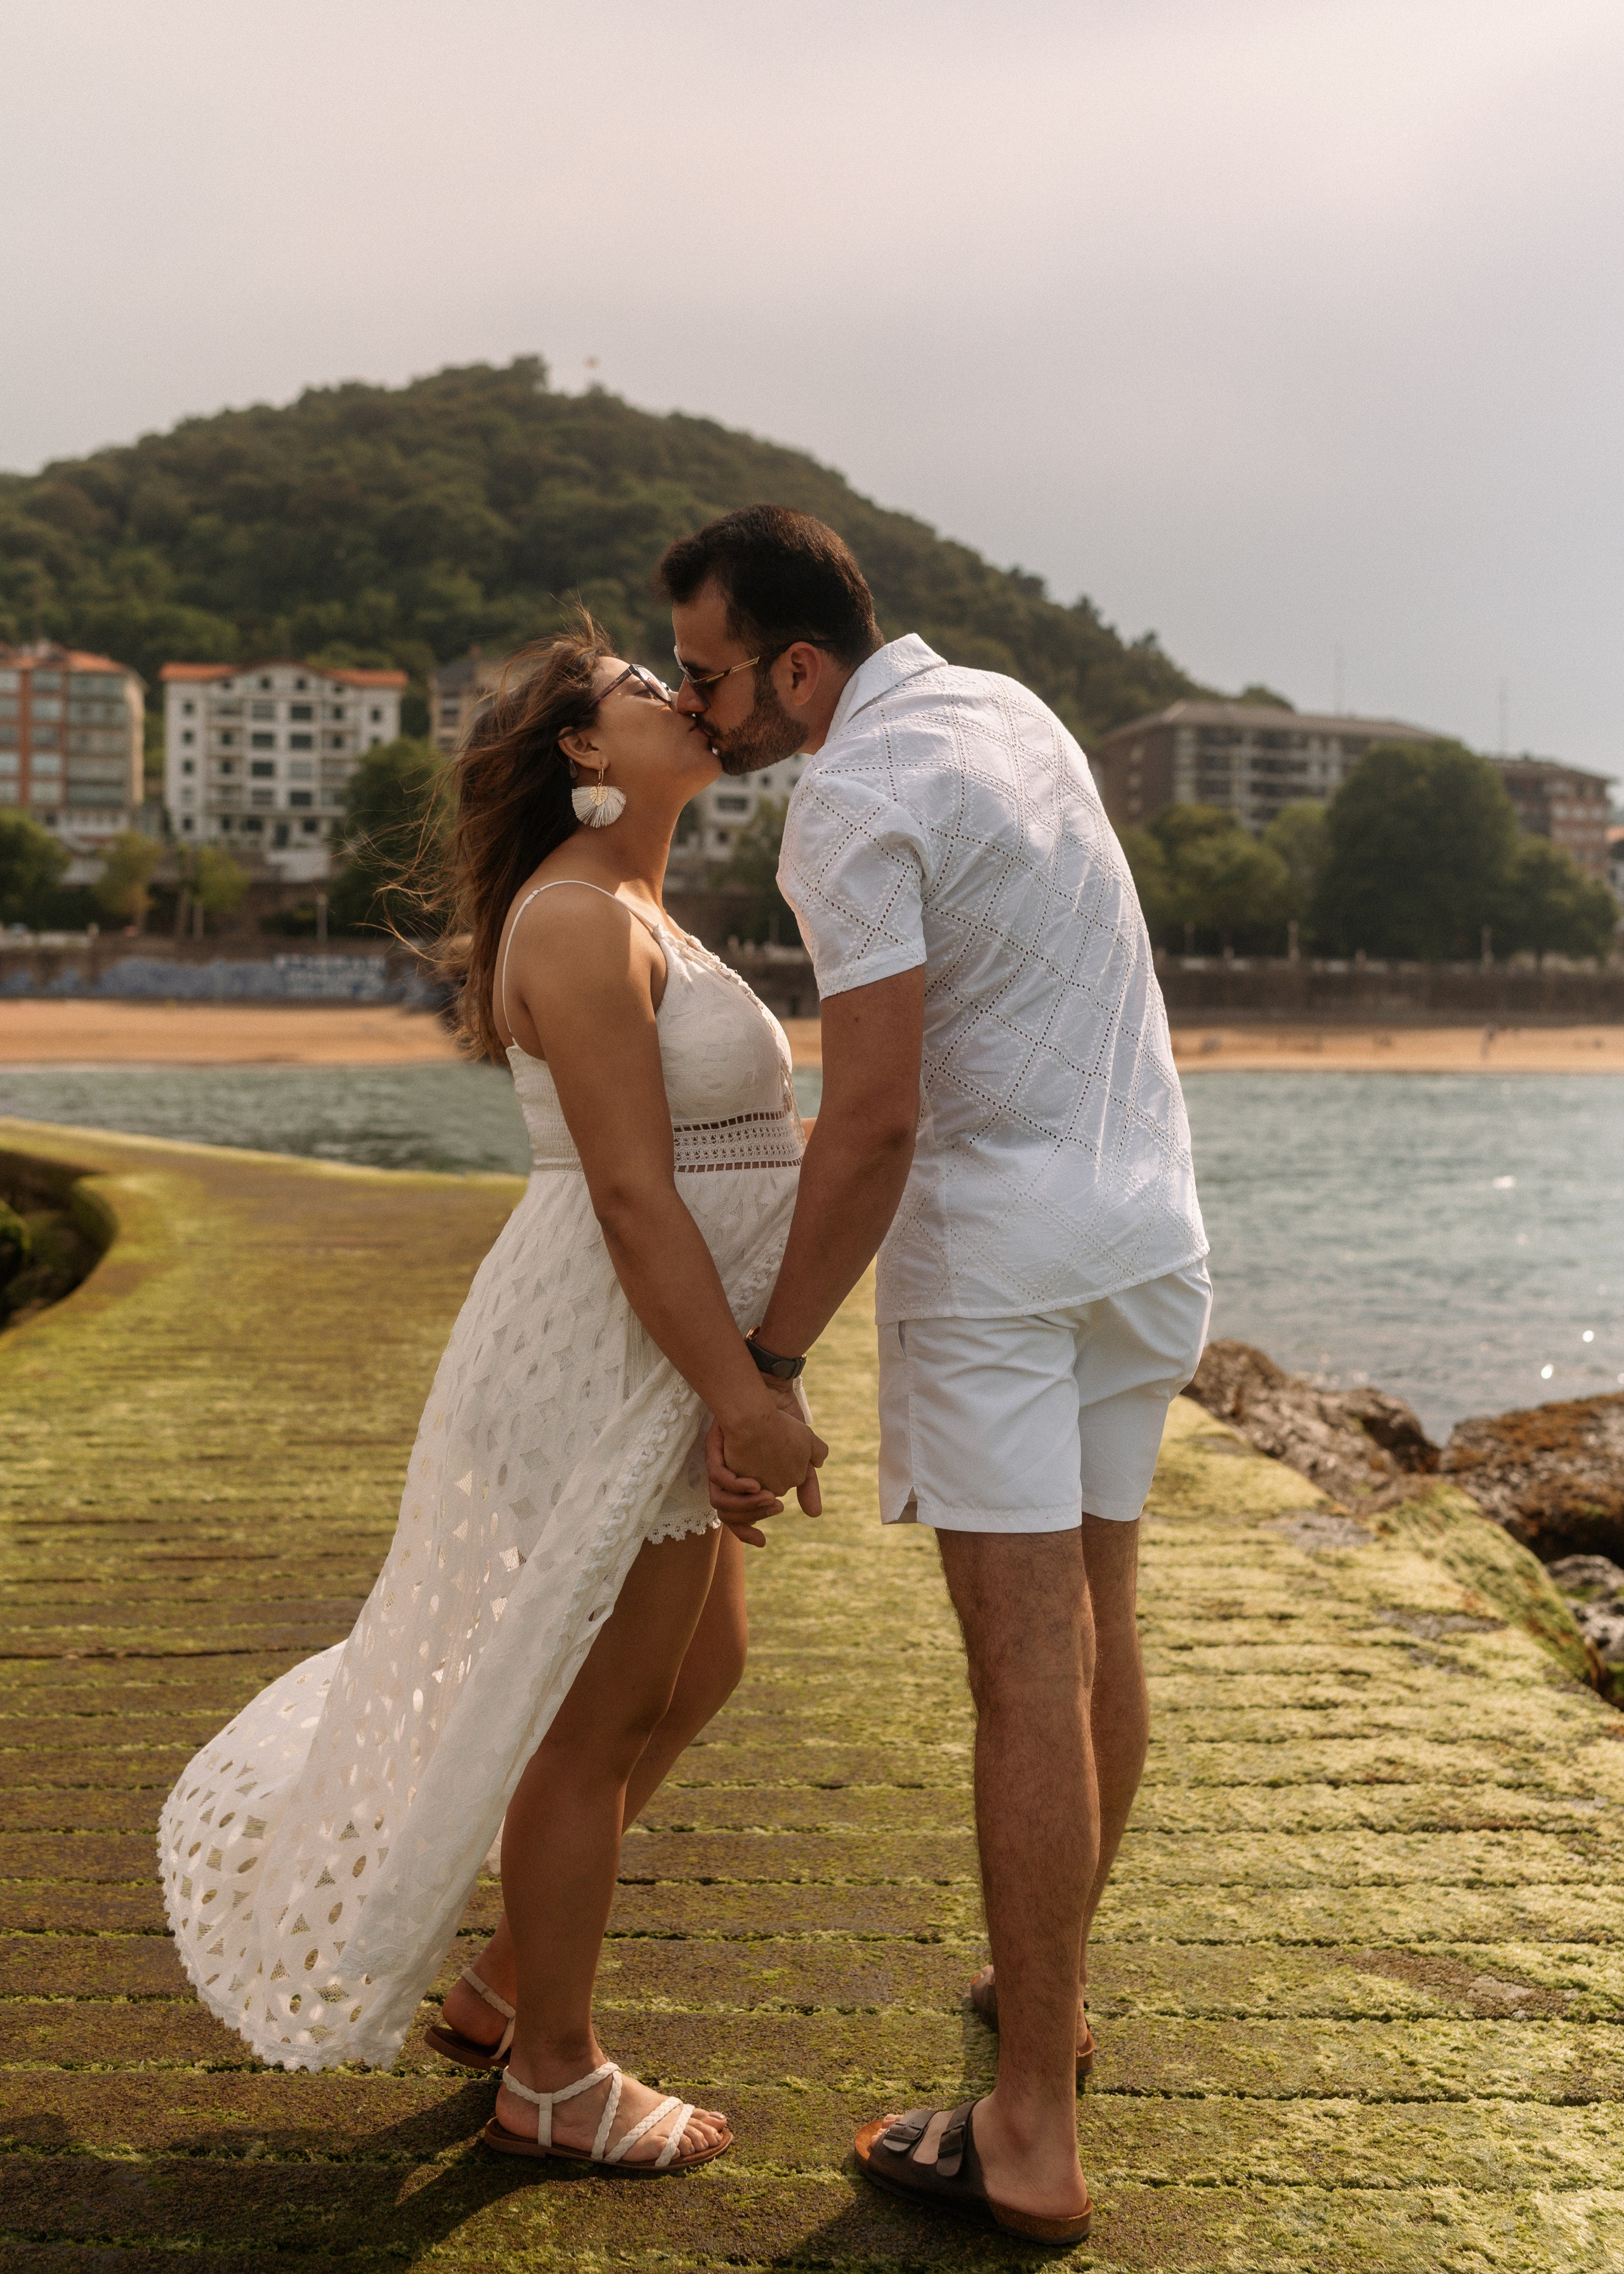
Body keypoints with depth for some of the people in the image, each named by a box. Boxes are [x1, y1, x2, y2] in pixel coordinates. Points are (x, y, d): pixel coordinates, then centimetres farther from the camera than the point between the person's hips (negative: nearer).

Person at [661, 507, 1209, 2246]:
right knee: (1098, 1621, 17)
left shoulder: (851, 802, -15)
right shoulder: (1002, 702, 11)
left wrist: (765, 1368, -17)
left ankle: (1030, 2138, 2)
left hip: (996, 1240, -9)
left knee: (1030, 1672, -6)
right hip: (1148, 1219, 9)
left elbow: (875, 1120, -22)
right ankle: (1047, 1983, 36)